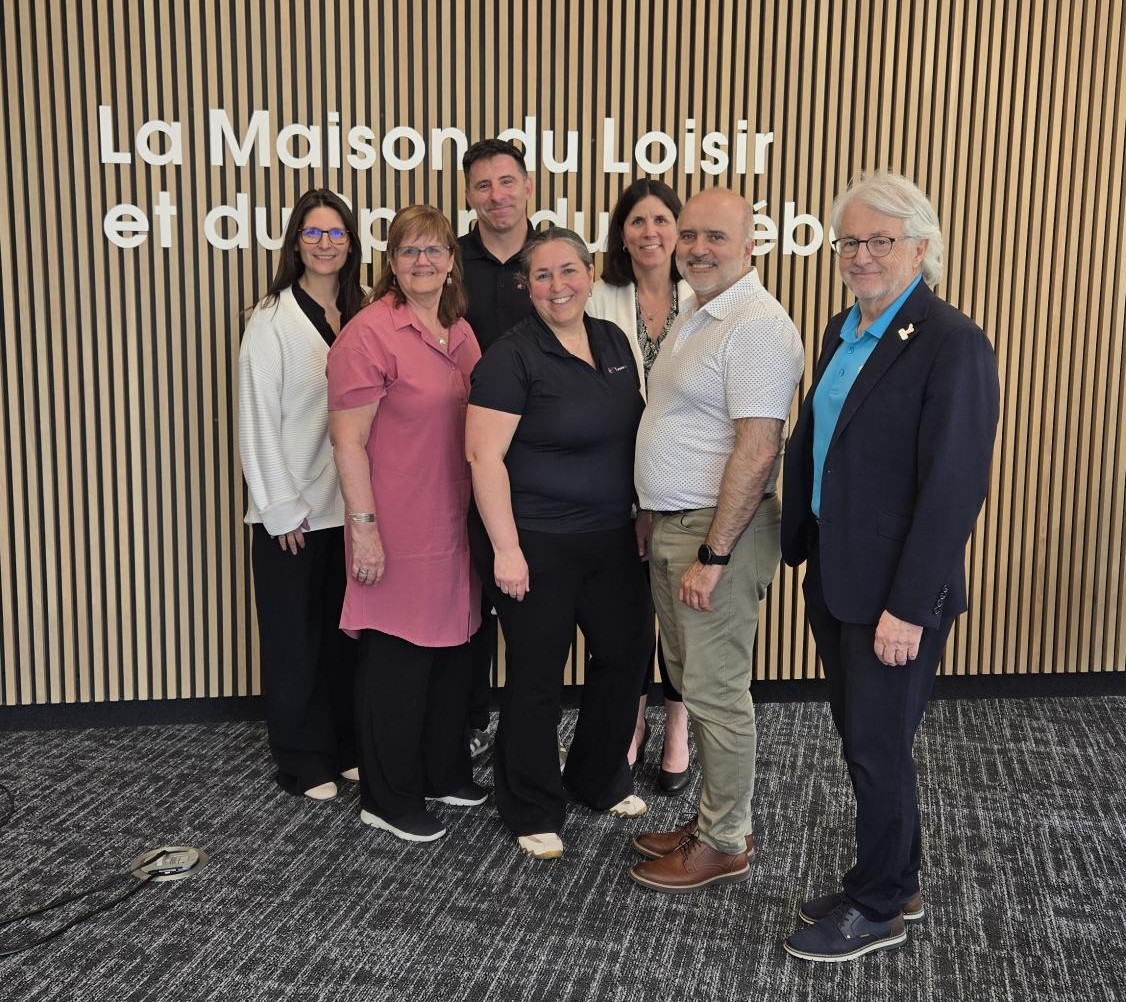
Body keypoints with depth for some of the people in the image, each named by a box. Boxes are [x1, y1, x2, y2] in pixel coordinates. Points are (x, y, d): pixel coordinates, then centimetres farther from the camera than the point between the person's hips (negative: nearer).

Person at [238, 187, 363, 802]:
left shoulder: (359, 318, 8)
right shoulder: (272, 320, -7)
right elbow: (257, 419, -10)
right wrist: (281, 509, -12)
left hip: (350, 504, 5)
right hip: (292, 511, -5)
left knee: (346, 630, 13)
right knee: (296, 638, 7)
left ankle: (347, 746, 28)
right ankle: (304, 762, 20)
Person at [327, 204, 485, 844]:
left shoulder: (461, 332, 10)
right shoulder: (370, 334, -13)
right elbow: (348, 439, -14)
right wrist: (363, 527, -18)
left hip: (455, 523, 7)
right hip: (398, 532, -7)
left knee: (453, 647, 17)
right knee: (397, 660, 3)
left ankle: (445, 773, 35)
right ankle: (389, 800, 20)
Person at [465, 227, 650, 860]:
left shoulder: (613, 341, 7)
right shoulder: (513, 357, -13)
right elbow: (484, 456, -17)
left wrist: (642, 514, 11)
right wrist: (505, 548, -19)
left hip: (612, 540, 7)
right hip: (536, 545, -7)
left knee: (626, 653, 15)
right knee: (538, 677, 5)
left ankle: (600, 779, 39)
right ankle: (533, 813, 25)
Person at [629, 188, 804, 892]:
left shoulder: (757, 326, -17)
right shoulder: (694, 316, 15)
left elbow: (758, 449, -23)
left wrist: (713, 555, -23)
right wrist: (654, 518, 17)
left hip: (718, 530, -10)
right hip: (670, 525, 10)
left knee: (717, 691, 1)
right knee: (693, 681, 17)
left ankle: (726, 844, 16)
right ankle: (712, 819, 31)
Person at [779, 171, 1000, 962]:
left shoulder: (952, 343, -16)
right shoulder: (842, 332, 10)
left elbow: (954, 487, -20)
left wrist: (910, 607, -21)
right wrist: (798, 542, 11)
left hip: (894, 593, -8)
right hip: (834, 576, 8)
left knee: (880, 750, 6)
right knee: (863, 742, 19)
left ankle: (878, 909, 26)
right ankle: (896, 884, 37)